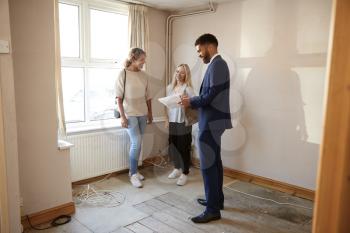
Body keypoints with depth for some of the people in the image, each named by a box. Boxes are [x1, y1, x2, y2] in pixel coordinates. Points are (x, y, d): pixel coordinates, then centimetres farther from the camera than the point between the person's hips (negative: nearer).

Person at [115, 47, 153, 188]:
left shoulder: (144, 75, 6)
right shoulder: (123, 74, -8)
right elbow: (119, 97, -10)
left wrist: (150, 113, 13)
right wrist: (122, 116, -14)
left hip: (142, 114, 5)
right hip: (130, 114, -5)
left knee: (136, 143, 10)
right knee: (136, 142, -11)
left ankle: (133, 170, 24)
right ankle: (133, 174, 3)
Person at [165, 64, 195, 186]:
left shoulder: (187, 88, -8)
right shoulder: (170, 87, 9)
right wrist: (167, 119, 10)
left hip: (183, 122, -5)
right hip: (172, 121, 5)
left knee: (184, 147, 2)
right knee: (172, 146, 11)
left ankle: (185, 173, 15)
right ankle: (177, 169, 32)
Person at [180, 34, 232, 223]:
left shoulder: (216, 65, -14)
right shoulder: (217, 64, 17)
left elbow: (211, 95, -22)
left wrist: (191, 102, -9)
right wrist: (193, 101, 6)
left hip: (211, 122, -11)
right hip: (213, 120, 11)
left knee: (208, 165, -5)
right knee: (214, 162, 16)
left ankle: (213, 210, 5)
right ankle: (216, 199, 29)